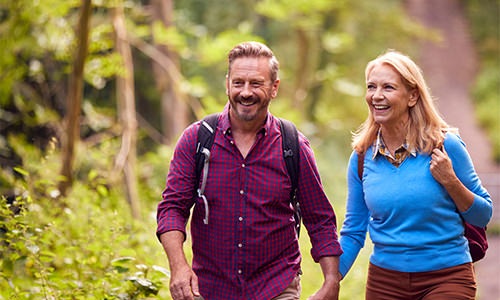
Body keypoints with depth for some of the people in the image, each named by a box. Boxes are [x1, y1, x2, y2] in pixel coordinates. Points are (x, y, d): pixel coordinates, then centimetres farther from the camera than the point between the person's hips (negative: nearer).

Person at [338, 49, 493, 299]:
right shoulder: (362, 156, 0)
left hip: (447, 278, -3)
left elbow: (482, 217, -1)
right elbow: (353, 232, 8)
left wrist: (450, 181, -16)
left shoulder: (444, 145, -8)